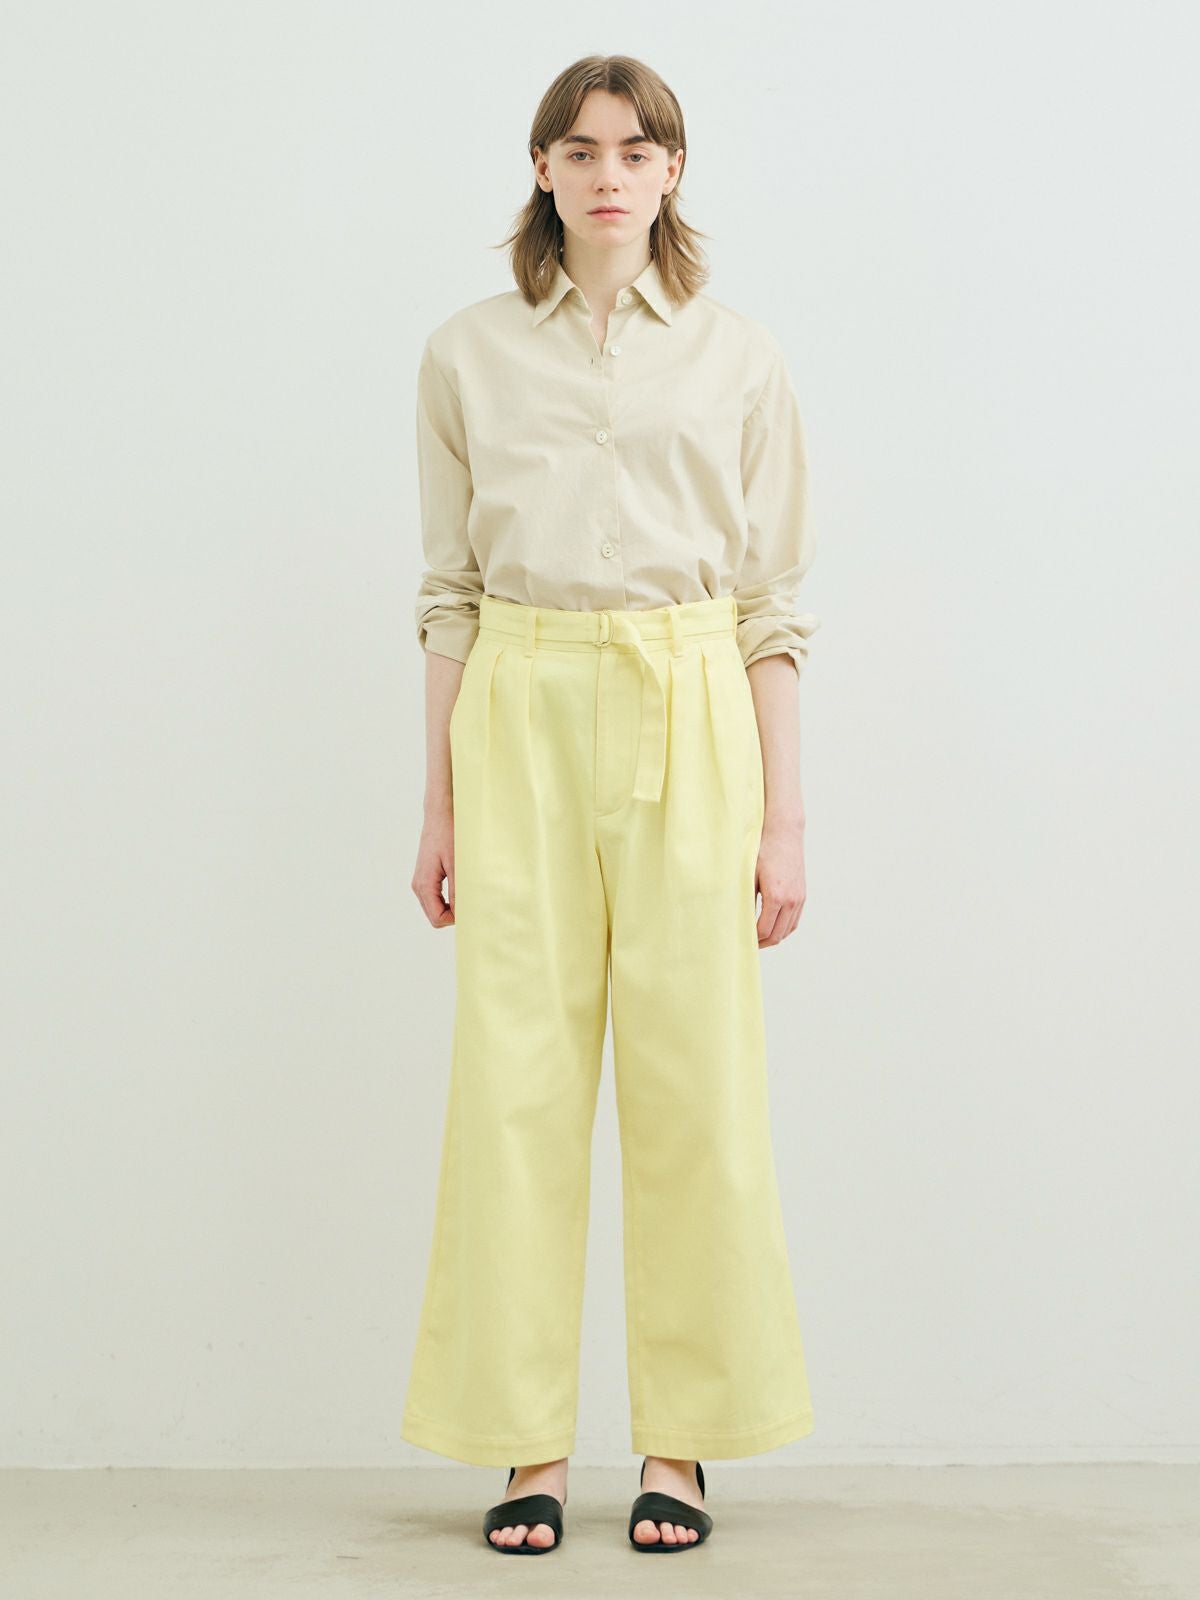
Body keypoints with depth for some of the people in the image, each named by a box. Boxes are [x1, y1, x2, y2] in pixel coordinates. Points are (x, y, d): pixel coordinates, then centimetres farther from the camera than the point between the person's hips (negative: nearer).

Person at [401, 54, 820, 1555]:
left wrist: (783, 816, -1)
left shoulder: (741, 360, 8)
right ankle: (529, 1445, 10)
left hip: (688, 721, 0)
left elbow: (772, 605, 5)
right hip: (520, 719, 1)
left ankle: (679, 1442, 12)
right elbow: (451, 595, 9)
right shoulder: (467, 355, 9)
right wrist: (442, 805, 5)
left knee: (693, 1073, -1)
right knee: (516, 1071, -1)